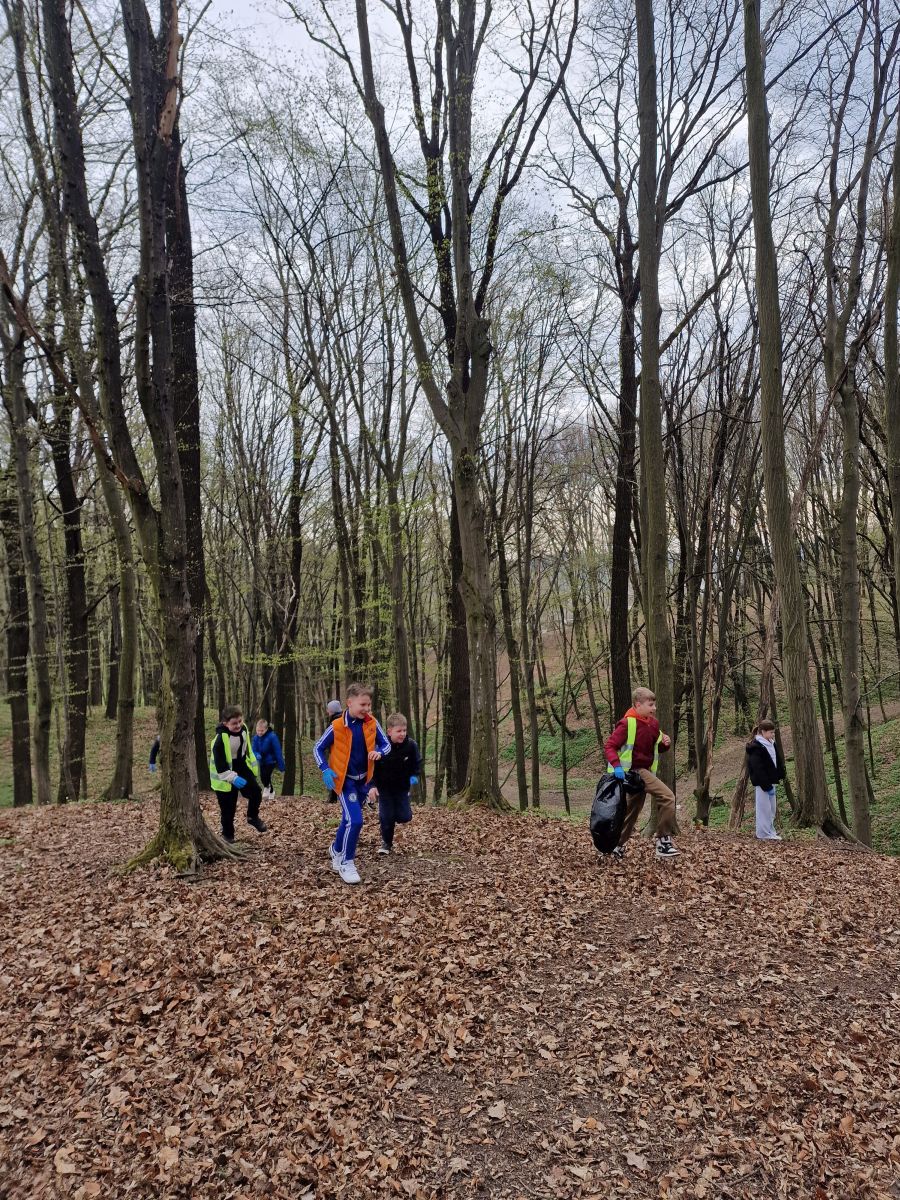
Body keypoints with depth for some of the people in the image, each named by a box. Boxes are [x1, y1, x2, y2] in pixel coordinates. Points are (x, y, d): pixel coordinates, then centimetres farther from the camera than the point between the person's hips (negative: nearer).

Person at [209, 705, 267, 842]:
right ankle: (228, 834, 21)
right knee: (228, 807, 2)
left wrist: (254, 766, 17)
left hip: (242, 767, 6)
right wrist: (233, 778, -32)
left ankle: (253, 817, 17)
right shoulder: (220, 739, -28)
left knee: (256, 792, -8)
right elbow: (220, 765, -27)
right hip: (225, 775, -6)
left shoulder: (244, 729, -6)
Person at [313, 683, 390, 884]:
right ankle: (346, 863, 2)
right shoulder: (337, 726, -17)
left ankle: (337, 849, 45)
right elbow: (318, 748, -6)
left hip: (363, 779, 5)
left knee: (349, 819, 18)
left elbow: (386, 744, 3)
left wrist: (379, 752, -19)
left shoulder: (372, 724, -7)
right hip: (345, 779, -5)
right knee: (355, 820, -17)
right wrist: (325, 770, -18)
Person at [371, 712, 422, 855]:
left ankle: (400, 814, 32)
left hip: (402, 786, 1)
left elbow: (417, 762, 2)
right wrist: (372, 786, -20)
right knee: (386, 817, -4)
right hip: (384, 787, -1)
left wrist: (415, 776, -14)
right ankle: (386, 842, 18)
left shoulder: (411, 745, -15)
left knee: (404, 817, -5)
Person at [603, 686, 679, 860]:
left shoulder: (653, 723, 8)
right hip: (635, 771, -9)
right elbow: (609, 746, -17)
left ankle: (617, 845, 28)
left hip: (646, 771, 9)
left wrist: (664, 743, -1)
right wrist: (616, 765, -30)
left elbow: (654, 746, 21)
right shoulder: (627, 723, -16)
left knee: (633, 810, 16)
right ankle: (664, 841, -12)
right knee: (667, 797, -20)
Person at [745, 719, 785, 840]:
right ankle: (764, 834, 5)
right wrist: (766, 785, -21)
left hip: (770, 781, 9)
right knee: (764, 808, -2)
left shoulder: (771, 744, 11)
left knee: (772, 808, 15)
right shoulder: (756, 747, -18)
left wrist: (780, 775, 4)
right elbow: (758, 769, -21)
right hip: (762, 783, -9)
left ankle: (770, 832, 25)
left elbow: (778, 761, 15)